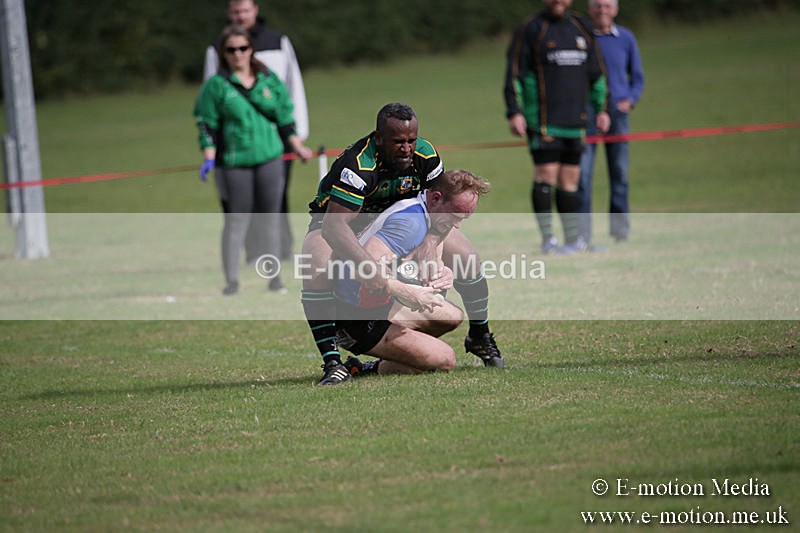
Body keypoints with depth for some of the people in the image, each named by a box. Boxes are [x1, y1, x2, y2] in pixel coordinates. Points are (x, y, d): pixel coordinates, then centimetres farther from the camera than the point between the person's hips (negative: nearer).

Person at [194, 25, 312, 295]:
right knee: (236, 220, -4)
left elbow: (284, 119, 15)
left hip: (269, 159, 3)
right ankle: (231, 280, 2)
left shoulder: (269, 80, 8)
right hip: (234, 163, -3)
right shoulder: (216, 85, -1)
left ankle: (274, 276, 13)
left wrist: (297, 147, 13)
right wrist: (209, 159, -10)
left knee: (269, 218, 6)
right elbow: (207, 126, -1)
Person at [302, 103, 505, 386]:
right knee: (317, 269, -35)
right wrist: (367, 267, -58)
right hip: (335, 217, -4)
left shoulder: (425, 155, -23)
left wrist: (431, 240, -34)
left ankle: (479, 338, 17)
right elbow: (333, 225, -46)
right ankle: (331, 361, -28)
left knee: (466, 255, -7)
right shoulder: (358, 164, -39)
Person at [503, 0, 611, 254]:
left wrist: (601, 109, 17)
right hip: (543, 122, -5)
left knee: (569, 179, 8)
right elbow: (514, 73, -5)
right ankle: (547, 238, -8)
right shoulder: (530, 30, -2)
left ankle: (573, 238, 14)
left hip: (574, 120, 5)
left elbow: (596, 71, 22)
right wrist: (514, 113, -13)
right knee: (546, 174, -10)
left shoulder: (581, 28, 15)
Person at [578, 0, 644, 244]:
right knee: (582, 172, -9)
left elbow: (637, 77, 14)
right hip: (586, 113, -2)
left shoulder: (626, 38, 6)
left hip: (618, 112, 2)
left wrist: (630, 100, -2)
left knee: (620, 173, 5)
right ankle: (582, 233, -7)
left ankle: (621, 231, 13)